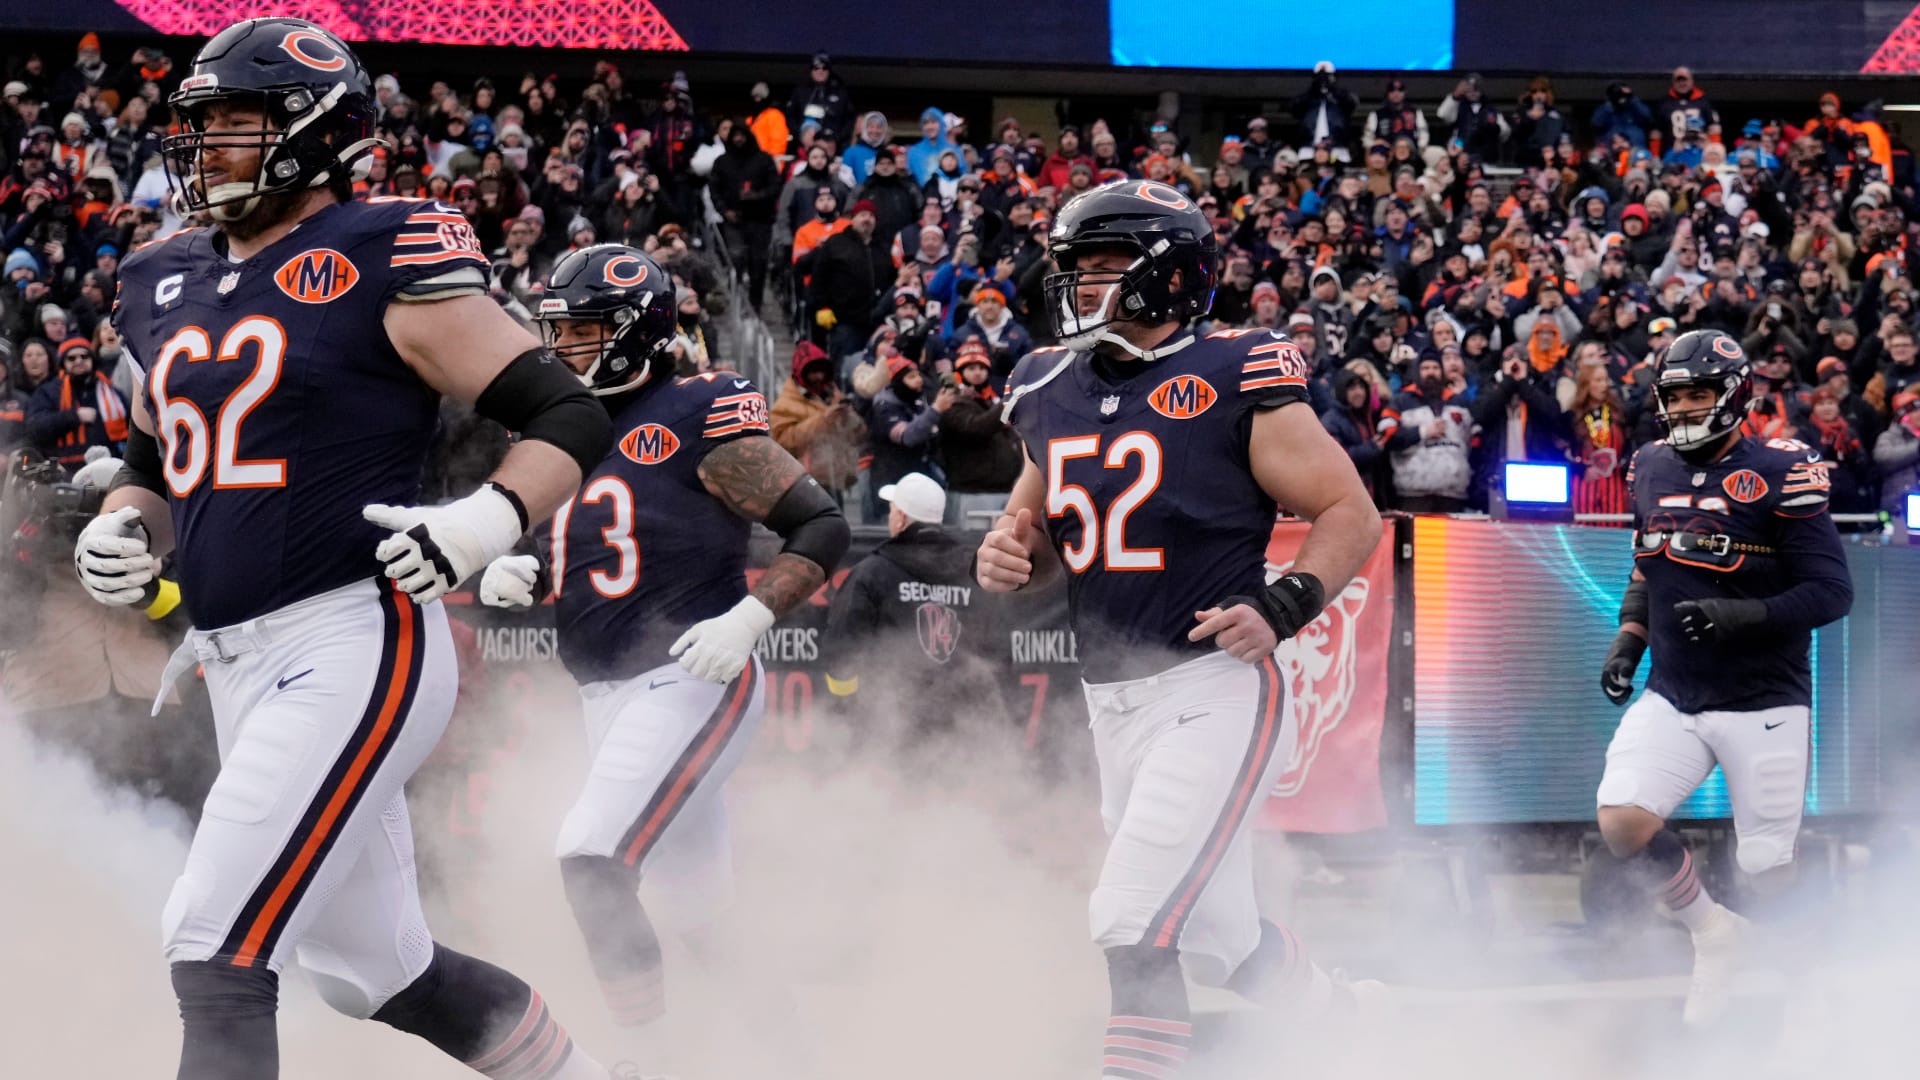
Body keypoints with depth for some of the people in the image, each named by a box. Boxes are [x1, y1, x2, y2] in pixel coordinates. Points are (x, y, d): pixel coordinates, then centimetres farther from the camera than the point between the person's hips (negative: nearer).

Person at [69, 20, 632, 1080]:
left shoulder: (385, 262, -8)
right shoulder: (168, 285, 14)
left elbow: (567, 416, -8)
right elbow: (154, 462, 27)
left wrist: (490, 519, -24)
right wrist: (119, 531, 5)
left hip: (355, 644, -8)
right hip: (238, 666, 8)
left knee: (217, 958, -16)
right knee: (374, 969, 16)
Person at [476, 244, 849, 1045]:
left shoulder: (695, 420, -11)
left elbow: (822, 527, -11)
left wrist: (748, 618, -22)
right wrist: (520, 577, 2)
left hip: (691, 680, -8)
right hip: (608, 697, 9)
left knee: (595, 858, -22)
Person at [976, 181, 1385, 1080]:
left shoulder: (1235, 381, -10)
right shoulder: (1053, 391, 9)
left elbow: (1351, 514, -7)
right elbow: (1036, 521, 23)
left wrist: (1282, 609, -21)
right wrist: (1008, 556, 0)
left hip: (1216, 691, -7)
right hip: (1112, 703, 7)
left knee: (1135, 922, -17)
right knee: (1215, 939, 16)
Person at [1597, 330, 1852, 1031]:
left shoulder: (1779, 475, -12)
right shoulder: (1651, 472, 7)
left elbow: (1832, 592, -14)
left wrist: (1743, 616, -26)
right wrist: (1627, 641, 8)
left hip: (1762, 704, -5)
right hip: (1672, 698, 5)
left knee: (1766, 870, -3)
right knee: (1622, 821, -15)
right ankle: (1715, 938, 7)